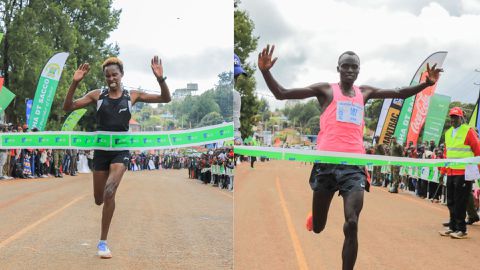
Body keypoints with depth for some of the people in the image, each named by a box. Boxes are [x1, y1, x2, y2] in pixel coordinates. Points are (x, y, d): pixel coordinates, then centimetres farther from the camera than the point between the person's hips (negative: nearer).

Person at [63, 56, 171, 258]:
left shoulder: (132, 96, -1)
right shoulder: (97, 95, 0)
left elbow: (165, 99, -2)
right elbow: (68, 107, -4)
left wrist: (160, 79, -20)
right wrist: (75, 83, -18)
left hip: (121, 149, -2)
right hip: (101, 149, 2)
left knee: (109, 192, -22)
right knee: (99, 200, 9)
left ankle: (103, 242, -12)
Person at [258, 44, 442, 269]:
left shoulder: (365, 92, 19)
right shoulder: (325, 90, 6)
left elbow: (399, 93, 29)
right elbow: (281, 94, 0)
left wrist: (427, 83, 16)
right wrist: (265, 72, -16)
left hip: (354, 164, 2)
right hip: (327, 162, -2)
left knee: (352, 225, -14)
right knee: (317, 228, 7)